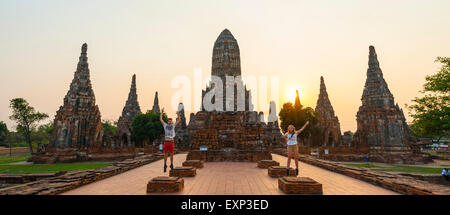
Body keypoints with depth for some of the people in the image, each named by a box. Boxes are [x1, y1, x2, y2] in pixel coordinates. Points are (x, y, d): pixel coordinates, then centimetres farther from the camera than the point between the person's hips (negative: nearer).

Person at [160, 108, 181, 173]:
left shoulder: (173, 126, 7)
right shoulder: (165, 125, 9)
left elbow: (179, 121, -2)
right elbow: (160, 119, 6)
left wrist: (178, 115, -17)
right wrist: (162, 113, -1)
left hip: (171, 142, 0)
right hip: (166, 142, 0)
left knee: (171, 154, 7)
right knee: (165, 155, 5)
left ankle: (171, 165, 19)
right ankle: (165, 166, 15)